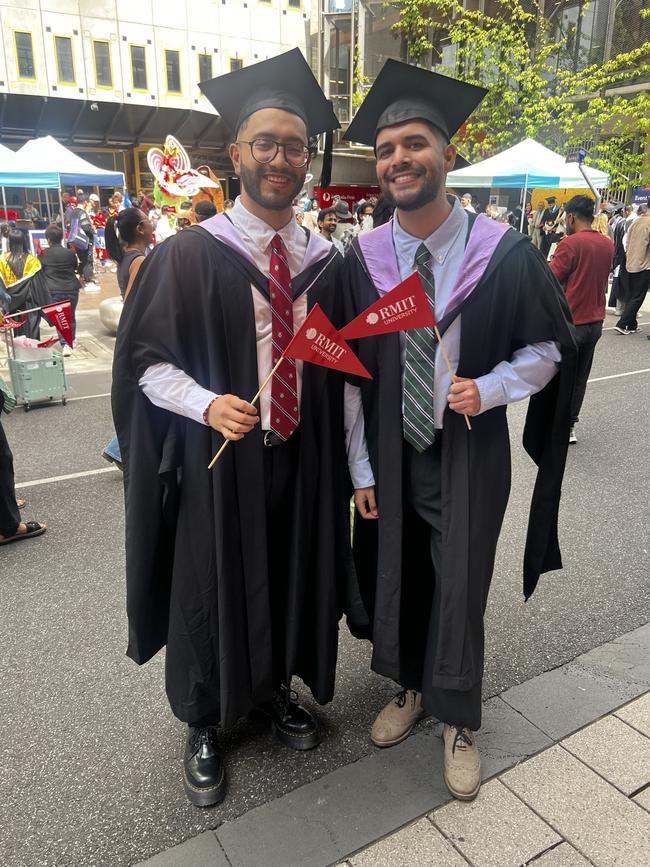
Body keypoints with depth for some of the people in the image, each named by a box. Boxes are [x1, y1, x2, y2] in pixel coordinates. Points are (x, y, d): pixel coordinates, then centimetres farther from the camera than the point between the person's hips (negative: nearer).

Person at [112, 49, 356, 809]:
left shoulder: (324, 261, 4)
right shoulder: (189, 255, -9)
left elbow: (338, 365, 9)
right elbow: (146, 358, -8)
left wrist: (345, 455, 5)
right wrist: (207, 404, -26)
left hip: (302, 457, 4)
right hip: (218, 457, -4)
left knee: (289, 579, 17)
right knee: (211, 590, 11)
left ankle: (274, 687, 45)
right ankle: (204, 726, 36)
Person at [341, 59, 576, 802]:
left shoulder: (504, 253, -11)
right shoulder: (361, 260, -5)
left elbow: (549, 346, 0)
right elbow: (350, 372, -1)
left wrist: (490, 387, -18)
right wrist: (360, 467, -1)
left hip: (468, 452, -2)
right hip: (391, 452, 3)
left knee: (459, 589, 9)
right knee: (398, 576, 16)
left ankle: (458, 720, 34)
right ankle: (410, 687, 43)